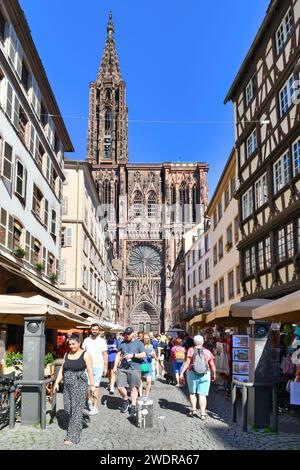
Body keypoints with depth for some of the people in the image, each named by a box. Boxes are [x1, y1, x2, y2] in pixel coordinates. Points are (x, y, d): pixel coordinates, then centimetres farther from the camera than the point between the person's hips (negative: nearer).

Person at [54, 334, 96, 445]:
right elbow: (62, 370, 14)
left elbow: (90, 370, -8)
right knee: (67, 408, 6)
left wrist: (92, 385, -14)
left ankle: (72, 437, -2)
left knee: (76, 410, -6)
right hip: (67, 385, 6)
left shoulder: (85, 355, -4)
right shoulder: (67, 355, 12)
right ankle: (77, 425, 31)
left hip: (79, 385, -6)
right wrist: (57, 382, 6)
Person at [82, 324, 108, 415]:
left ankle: (95, 407, 3)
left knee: (96, 386, -2)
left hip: (98, 367, -2)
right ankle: (90, 400, 27)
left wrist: (105, 367, -1)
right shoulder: (86, 340, 6)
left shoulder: (102, 341, 1)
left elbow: (105, 355, 3)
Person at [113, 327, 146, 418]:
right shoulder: (122, 343, 16)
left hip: (134, 369, -3)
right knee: (120, 387, -4)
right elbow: (118, 355, 20)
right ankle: (125, 401, 22)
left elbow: (143, 354, -5)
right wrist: (115, 366, 11)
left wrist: (133, 355, -16)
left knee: (133, 388, -1)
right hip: (123, 369, 3)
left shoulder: (138, 343, 4)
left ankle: (133, 407, 8)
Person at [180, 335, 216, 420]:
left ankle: (194, 409, 14)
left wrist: (182, 373, -11)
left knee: (192, 392, 18)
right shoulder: (207, 352, -1)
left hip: (192, 374, -1)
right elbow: (212, 365, 2)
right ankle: (202, 413, 2)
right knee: (202, 394, 4)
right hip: (205, 375, 1)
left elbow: (187, 363, -13)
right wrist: (214, 374, 16)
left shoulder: (191, 350, -6)